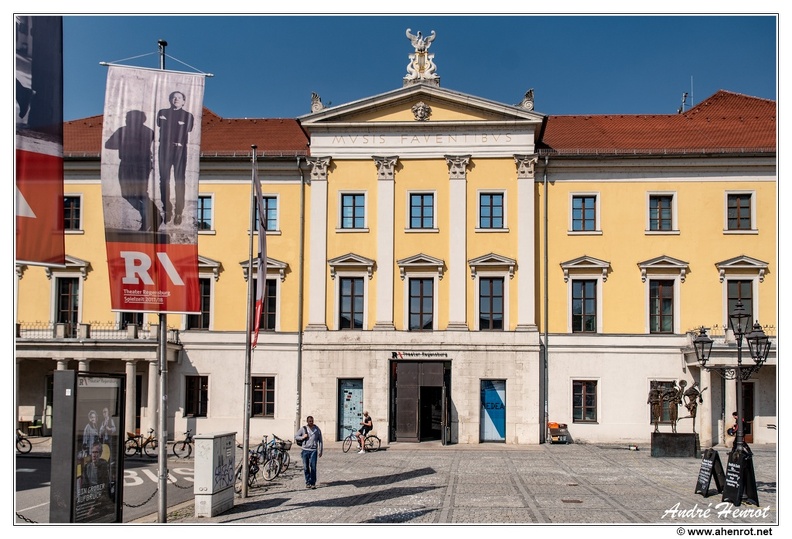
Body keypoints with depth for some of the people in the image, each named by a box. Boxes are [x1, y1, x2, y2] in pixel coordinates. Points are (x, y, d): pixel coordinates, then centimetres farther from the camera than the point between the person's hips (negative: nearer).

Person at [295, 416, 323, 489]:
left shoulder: (317, 429, 4)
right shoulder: (303, 429, 5)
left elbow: (320, 441, 9)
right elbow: (295, 436, 11)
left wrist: (320, 451, 5)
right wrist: (302, 437, -8)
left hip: (313, 450, -1)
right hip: (305, 450, 1)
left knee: (313, 467, -9)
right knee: (306, 468, 4)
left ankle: (313, 483, -3)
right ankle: (307, 482, 16)